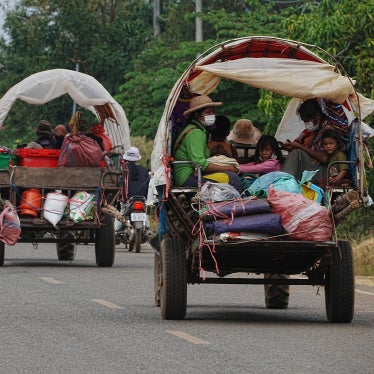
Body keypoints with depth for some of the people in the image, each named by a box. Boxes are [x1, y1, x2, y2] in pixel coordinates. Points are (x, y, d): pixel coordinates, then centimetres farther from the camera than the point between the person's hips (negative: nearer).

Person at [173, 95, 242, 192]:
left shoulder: (201, 131, 20)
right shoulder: (195, 133, -12)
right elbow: (200, 164, -21)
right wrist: (226, 168, -13)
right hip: (188, 178, -10)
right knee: (232, 178, -19)